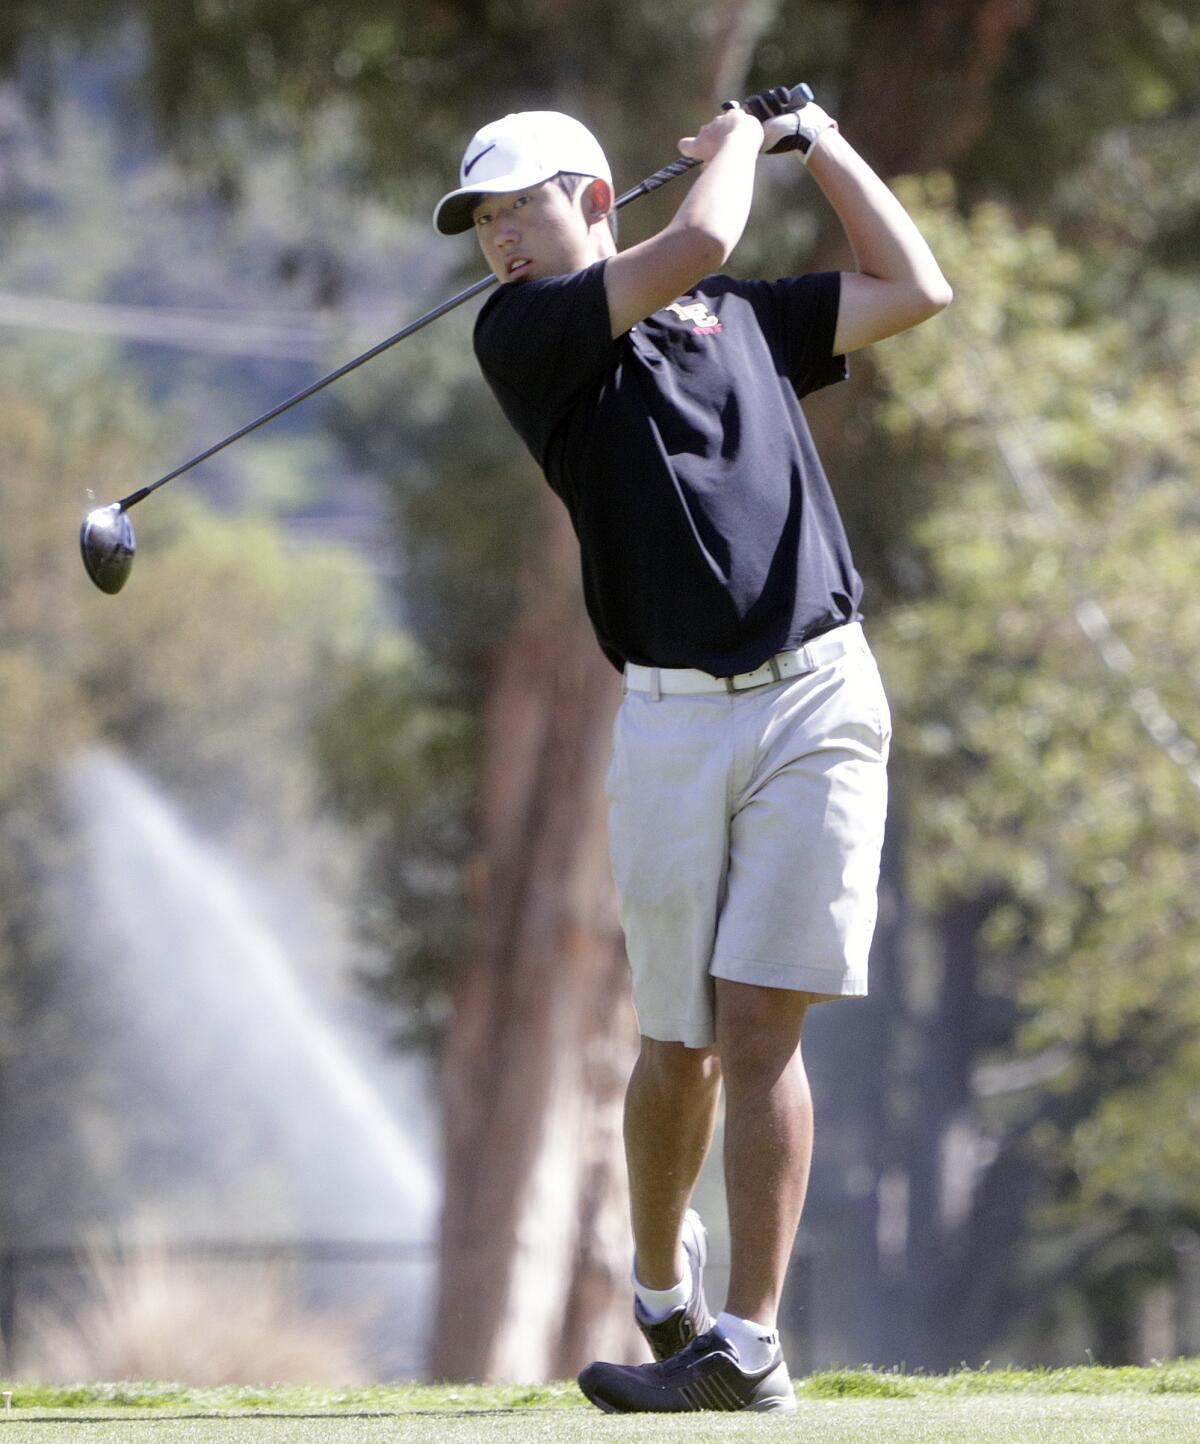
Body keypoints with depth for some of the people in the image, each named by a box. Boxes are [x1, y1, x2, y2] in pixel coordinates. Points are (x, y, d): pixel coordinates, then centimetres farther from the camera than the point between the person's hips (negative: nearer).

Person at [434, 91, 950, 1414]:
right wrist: (732, 144, 11)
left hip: (819, 705, 1)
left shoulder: (742, 316, 17)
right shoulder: (524, 336, 3)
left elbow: (915, 290, 20)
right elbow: (697, 240, -8)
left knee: (759, 1029, -9)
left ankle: (749, 1345, -10)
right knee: (680, 1044, 5)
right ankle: (660, 1292, 31)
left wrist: (813, 138, 23)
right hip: (672, 720, -1)